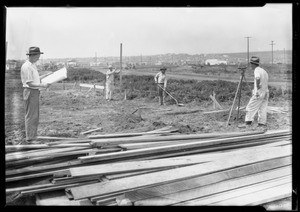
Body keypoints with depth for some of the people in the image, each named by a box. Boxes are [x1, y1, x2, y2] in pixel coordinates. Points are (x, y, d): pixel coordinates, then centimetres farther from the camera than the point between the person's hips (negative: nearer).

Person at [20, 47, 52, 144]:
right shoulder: (26, 66, -17)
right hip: (30, 92, -10)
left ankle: (33, 138, 22)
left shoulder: (33, 65, 14)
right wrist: (42, 85, -21)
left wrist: (46, 75, 20)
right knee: (30, 116, -5)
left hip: (35, 92, 10)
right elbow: (29, 83, -20)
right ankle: (29, 139, 1)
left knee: (35, 116, 14)